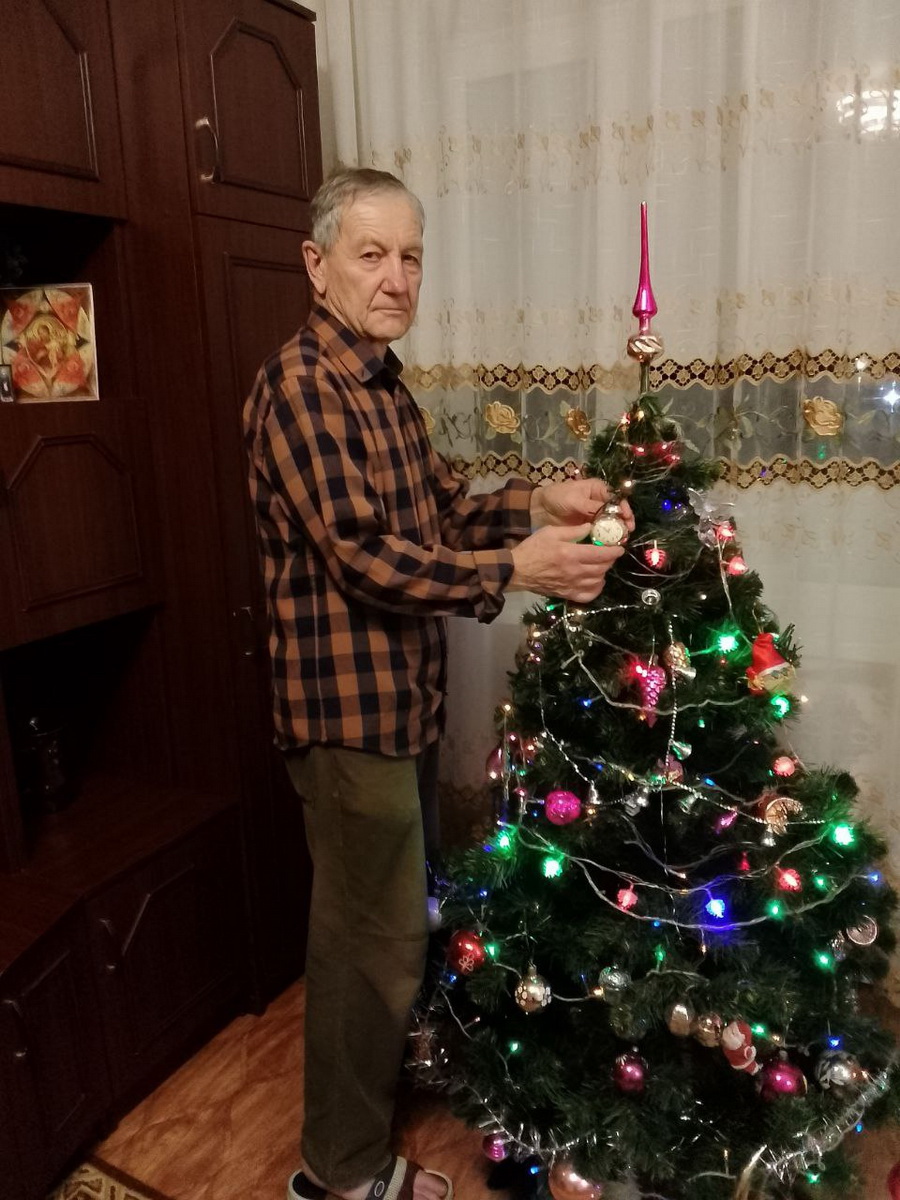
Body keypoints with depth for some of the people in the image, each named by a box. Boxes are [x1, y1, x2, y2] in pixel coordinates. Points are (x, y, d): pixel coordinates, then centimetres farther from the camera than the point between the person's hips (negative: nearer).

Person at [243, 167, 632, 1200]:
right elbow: (361, 554, -24)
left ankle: (389, 1070, 50)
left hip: (403, 698, 10)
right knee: (373, 939, 4)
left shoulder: (386, 387, 13)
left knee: (402, 911, 25)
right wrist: (512, 570, -23)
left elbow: (440, 511, 13)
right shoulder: (298, 385, -17)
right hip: (349, 705, -10)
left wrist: (534, 504, -2)